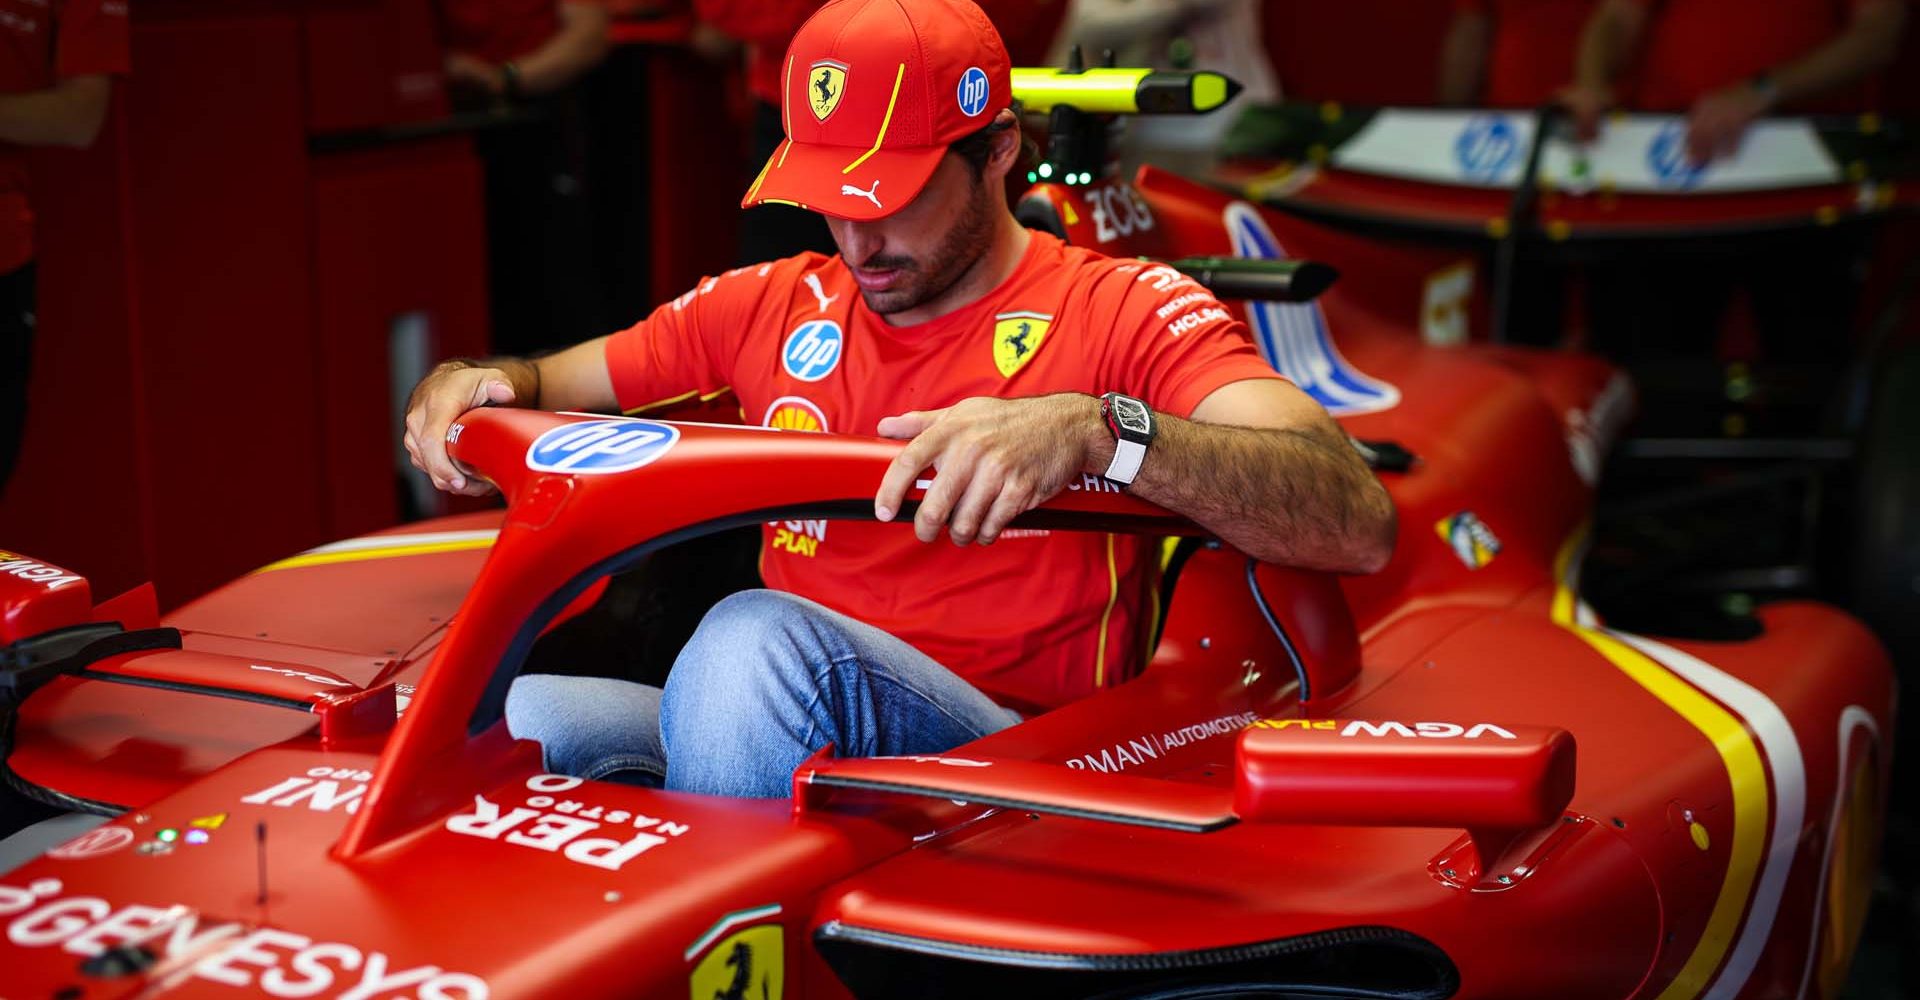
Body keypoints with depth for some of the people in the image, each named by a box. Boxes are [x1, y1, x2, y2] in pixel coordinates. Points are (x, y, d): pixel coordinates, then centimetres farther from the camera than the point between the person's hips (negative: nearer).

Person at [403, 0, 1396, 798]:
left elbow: (1359, 524, -16)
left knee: (755, 637, -33)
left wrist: (1094, 430, -33)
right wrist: (469, 388, -1)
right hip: (791, 742, 4)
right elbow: (539, 387, 26)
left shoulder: (1122, 312, 1)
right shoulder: (773, 305, 17)